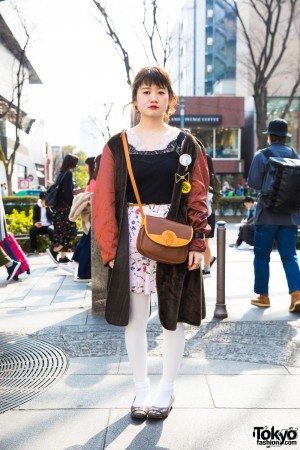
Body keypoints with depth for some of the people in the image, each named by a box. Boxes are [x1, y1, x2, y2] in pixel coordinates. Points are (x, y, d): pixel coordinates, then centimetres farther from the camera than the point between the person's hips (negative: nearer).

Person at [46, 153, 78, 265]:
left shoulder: (62, 173, 16)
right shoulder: (68, 173, -10)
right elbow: (67, 192, -17)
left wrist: (76, 191, 26)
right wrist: (73, 204, -10)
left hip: (58, 207, 9)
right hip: (64, 207, -9)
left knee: (62, 231, 9)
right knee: (71, 231, -6)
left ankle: (63, 256, 10)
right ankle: (54, 249, -11)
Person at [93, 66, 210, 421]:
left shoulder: (186, 144, 4)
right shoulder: (117, 145, 3)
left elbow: (197, 198, 2)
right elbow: (105, 200, 0)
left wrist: (197, 243, -7)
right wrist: (110, 248, -7)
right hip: (132, 237, 1)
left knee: (172, 315, 7)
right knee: (134, 317, 8)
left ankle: (166, 390, 26)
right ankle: (141, 389, 27)